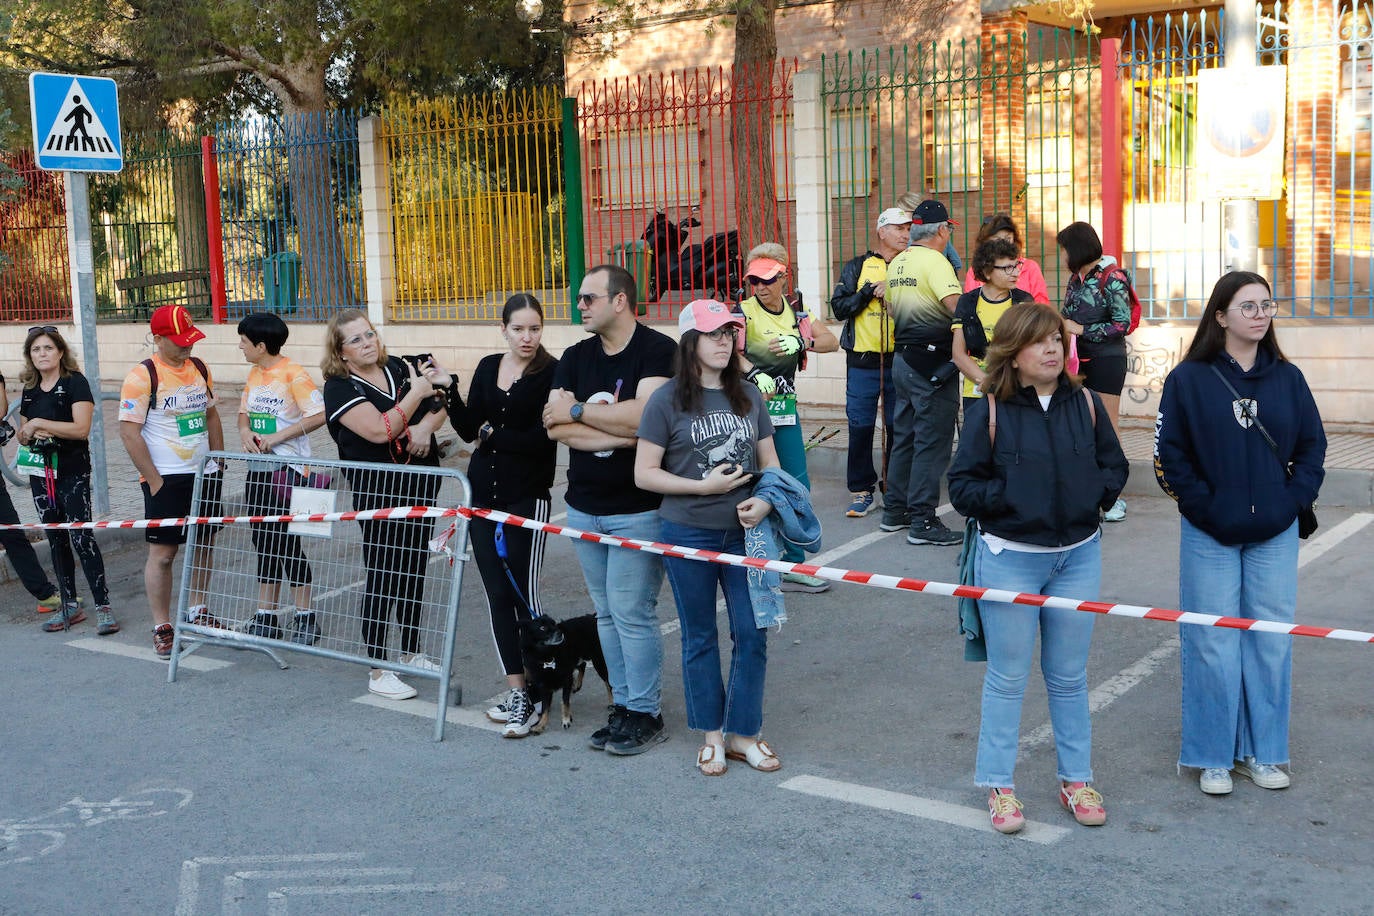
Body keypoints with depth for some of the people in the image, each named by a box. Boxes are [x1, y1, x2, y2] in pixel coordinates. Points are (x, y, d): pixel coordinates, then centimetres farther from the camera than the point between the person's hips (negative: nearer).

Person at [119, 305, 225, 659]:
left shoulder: (199, 368, 8)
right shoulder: (142, 376, -12)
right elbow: (129, 432, -14)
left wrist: (218, 462, 12)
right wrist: (154, 480, -14)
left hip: (204, 473, 7)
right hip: (166, 480, -7)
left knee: (204, 544, 15)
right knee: (162, 553, -3)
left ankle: (197, 610, 31)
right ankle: (161, 628, 6)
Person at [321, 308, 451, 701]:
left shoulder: (401, 368, 7)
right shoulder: (340, 388, -9)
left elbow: (443, 402, 9)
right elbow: (380, 430, -23)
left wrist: (426, 425, -11)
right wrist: (417, 392, -16)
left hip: (421, 483, 6)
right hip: (377, 488, -6)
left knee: (414, 569, 15)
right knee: (382, 575, -4)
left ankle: (411, 653, 29)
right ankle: (377, 670, 3)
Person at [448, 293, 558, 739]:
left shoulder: (550, 372, -8)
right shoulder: (488, 367, 10)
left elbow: (544, 438, -16)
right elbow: (470, 429, 8)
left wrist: (494, 435, -7)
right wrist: (449, 393, -5)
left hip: (527, 497, -6)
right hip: (483, 494, 6)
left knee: (524, 595, -6)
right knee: (497, 595, 8)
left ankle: (534, 695, 3)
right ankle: (516, 689, 17)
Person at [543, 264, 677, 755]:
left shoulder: (658, 351, -10)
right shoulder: (575, 357, 9)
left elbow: (644, 417, -24)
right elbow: (555, 426, -4)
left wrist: (579, 410, -12)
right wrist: (621, 431, -15)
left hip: (637, 509, -6)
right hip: (584, 507, 6)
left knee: (632, 612, -4)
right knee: (607, 612, 12)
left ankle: (645, 714, 8)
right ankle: (623, 705, 22)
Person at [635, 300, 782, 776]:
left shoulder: (748, 397, 7)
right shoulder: (668, 401, -6)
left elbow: (770, 464, 12)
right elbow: (644, 473, -8)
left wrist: (766, 501, -9)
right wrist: (704, 486, -17)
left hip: (744, 532, 3)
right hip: (688, 535, -3)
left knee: (752, 633, 2)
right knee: (700, 636, 9)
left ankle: (742, 732, 18)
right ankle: (712, 733, 24)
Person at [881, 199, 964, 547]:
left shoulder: (896, 263, 12)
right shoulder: (934, 260, -14)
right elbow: (954, 304, -27)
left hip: (903, 359, 9)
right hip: (932, 362, -9)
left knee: (904, 437, 17)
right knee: (932, 442, -4)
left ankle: (894, 511, 24)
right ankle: (922, 522, -1)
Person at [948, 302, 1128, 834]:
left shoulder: (1085, 404, 2)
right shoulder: (989, 411, -8)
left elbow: (1115, 465, 13)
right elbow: (962, 486, -8)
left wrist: (1095, 492, -6)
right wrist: (1011, 497, -18)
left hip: (1078, 556, 4)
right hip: (1010, 559, -3)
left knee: (1069, 677, 15)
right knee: (1007, 678, 6)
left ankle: (1076, 780, 28)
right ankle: (998, 785, 19)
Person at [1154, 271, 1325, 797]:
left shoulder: (1287, 378, 5)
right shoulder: (1189, 379, -5)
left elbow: (1312, 446, 10)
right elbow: (1169, 454, -6)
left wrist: (1293, 501, -3)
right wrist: (1205, 508, -10)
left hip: (1275, 536, 3)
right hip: (1210, 537, -3)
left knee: (1272, 641, 8)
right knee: (1213, 643, 1)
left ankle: (1261, 753, 22)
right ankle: (1213, 757, 15)